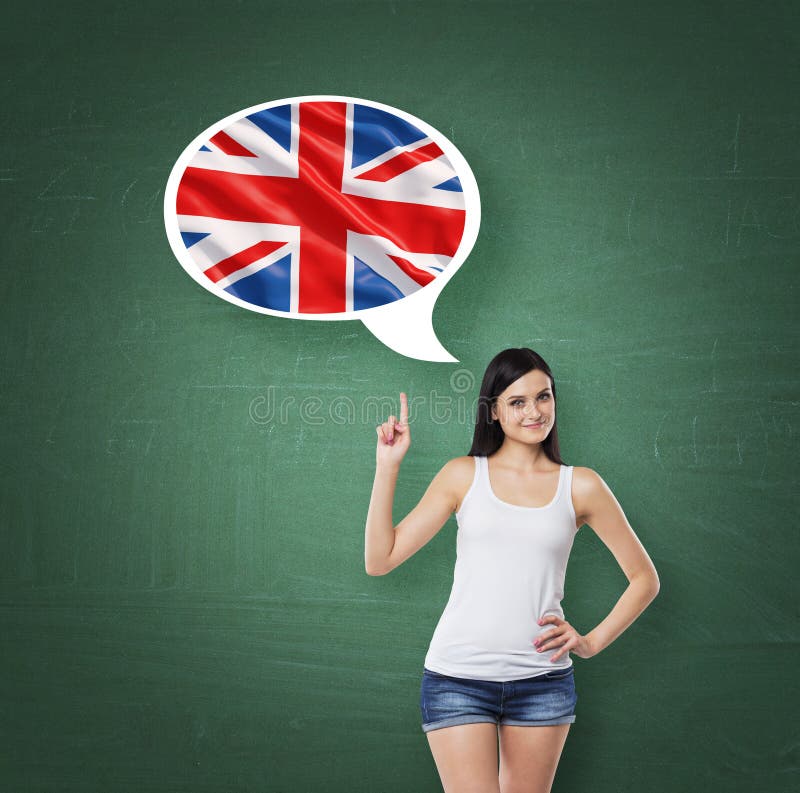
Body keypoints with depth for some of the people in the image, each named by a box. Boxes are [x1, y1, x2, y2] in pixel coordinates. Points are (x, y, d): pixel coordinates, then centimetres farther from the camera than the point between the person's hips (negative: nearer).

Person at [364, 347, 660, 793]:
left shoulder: (580, 486, 5)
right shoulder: (464, 475, 4)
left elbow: (644, 579, 12)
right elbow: (379, 560, -1)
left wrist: (593, 642, 2)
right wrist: (388, 467, -5)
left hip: (543, 682, 2)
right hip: (458, 678, -1)